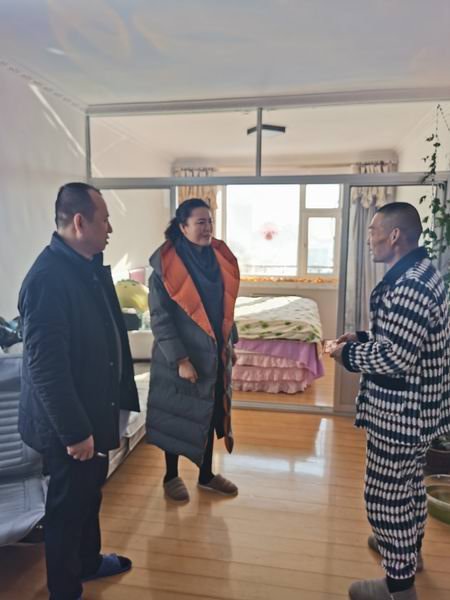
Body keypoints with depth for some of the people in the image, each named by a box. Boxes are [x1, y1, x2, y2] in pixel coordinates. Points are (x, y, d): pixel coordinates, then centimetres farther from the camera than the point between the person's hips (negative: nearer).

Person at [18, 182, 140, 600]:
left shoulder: (91, 266, 4)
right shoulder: (48, 278, -25)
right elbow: (45, 368, -25)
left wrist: (118, 397, 16)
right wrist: (74, 431, -20)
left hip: (94, 410, 9)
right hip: (68, 424, -9)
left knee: (89, 494, 26)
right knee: (68, 505, 13)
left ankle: (88, 561, 50)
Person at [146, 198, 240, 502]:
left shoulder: (218, 258, 3)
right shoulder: (166, 264, -16)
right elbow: (159, 318, -17)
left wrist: (231, 343, 13)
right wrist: (180, 359, -19)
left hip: (214, 353, 6)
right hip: (181, 356, -6)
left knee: (210, 414, 16)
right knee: (176, 416, 10)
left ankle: (206, 474, 36)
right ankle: (171, 476, 32)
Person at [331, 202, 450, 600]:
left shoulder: (408, 286, -27)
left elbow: (396, 358, -29)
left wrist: (349, 354, -14)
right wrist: (363, 339, 6)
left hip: (399, 410, -10)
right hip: (416, 405, 10)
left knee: (386, 493, 6)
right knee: (409, 482, 27)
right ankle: (409, 549, 49)